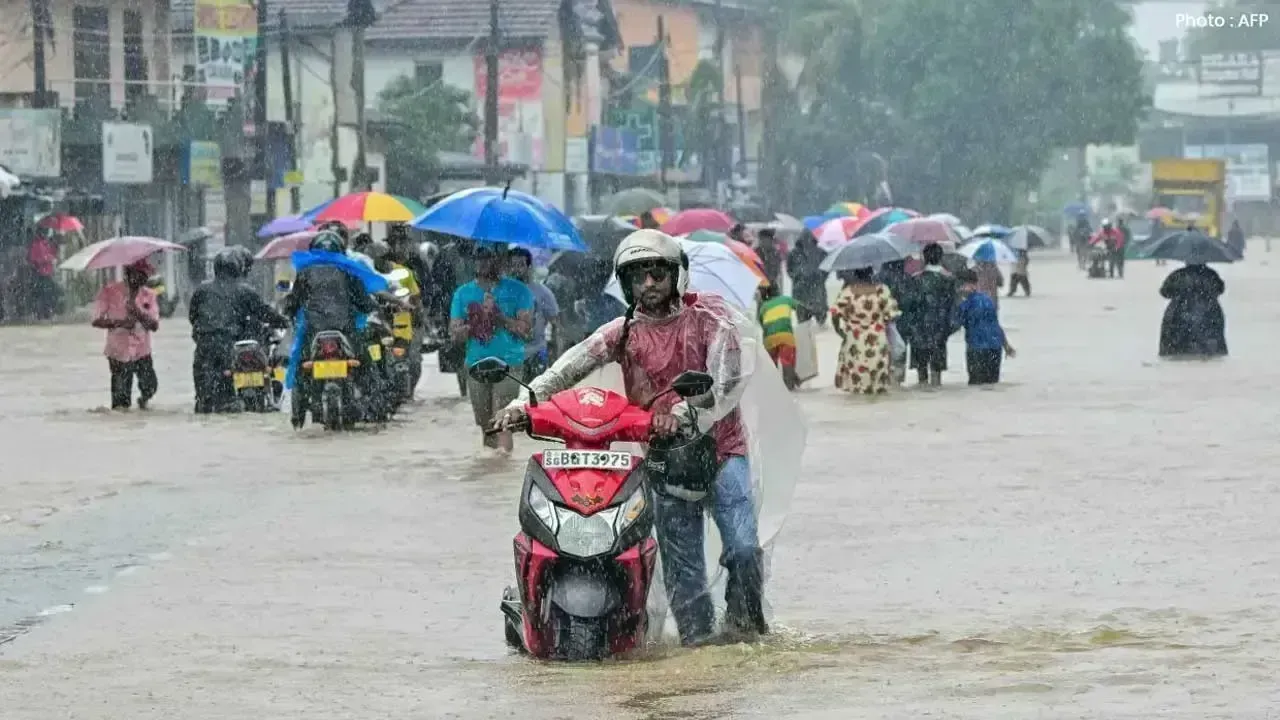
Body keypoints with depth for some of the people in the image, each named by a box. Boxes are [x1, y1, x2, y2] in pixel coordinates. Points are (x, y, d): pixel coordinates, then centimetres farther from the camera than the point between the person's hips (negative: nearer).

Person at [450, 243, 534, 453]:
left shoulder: (517, 291, 3)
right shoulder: (463, 293, 12)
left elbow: (526, 329, -5)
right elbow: (454, 334, 7)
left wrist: (502, 319, -19)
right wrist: (471, 325, -13)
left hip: (508, 363, -4)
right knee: (485, 422, 8)